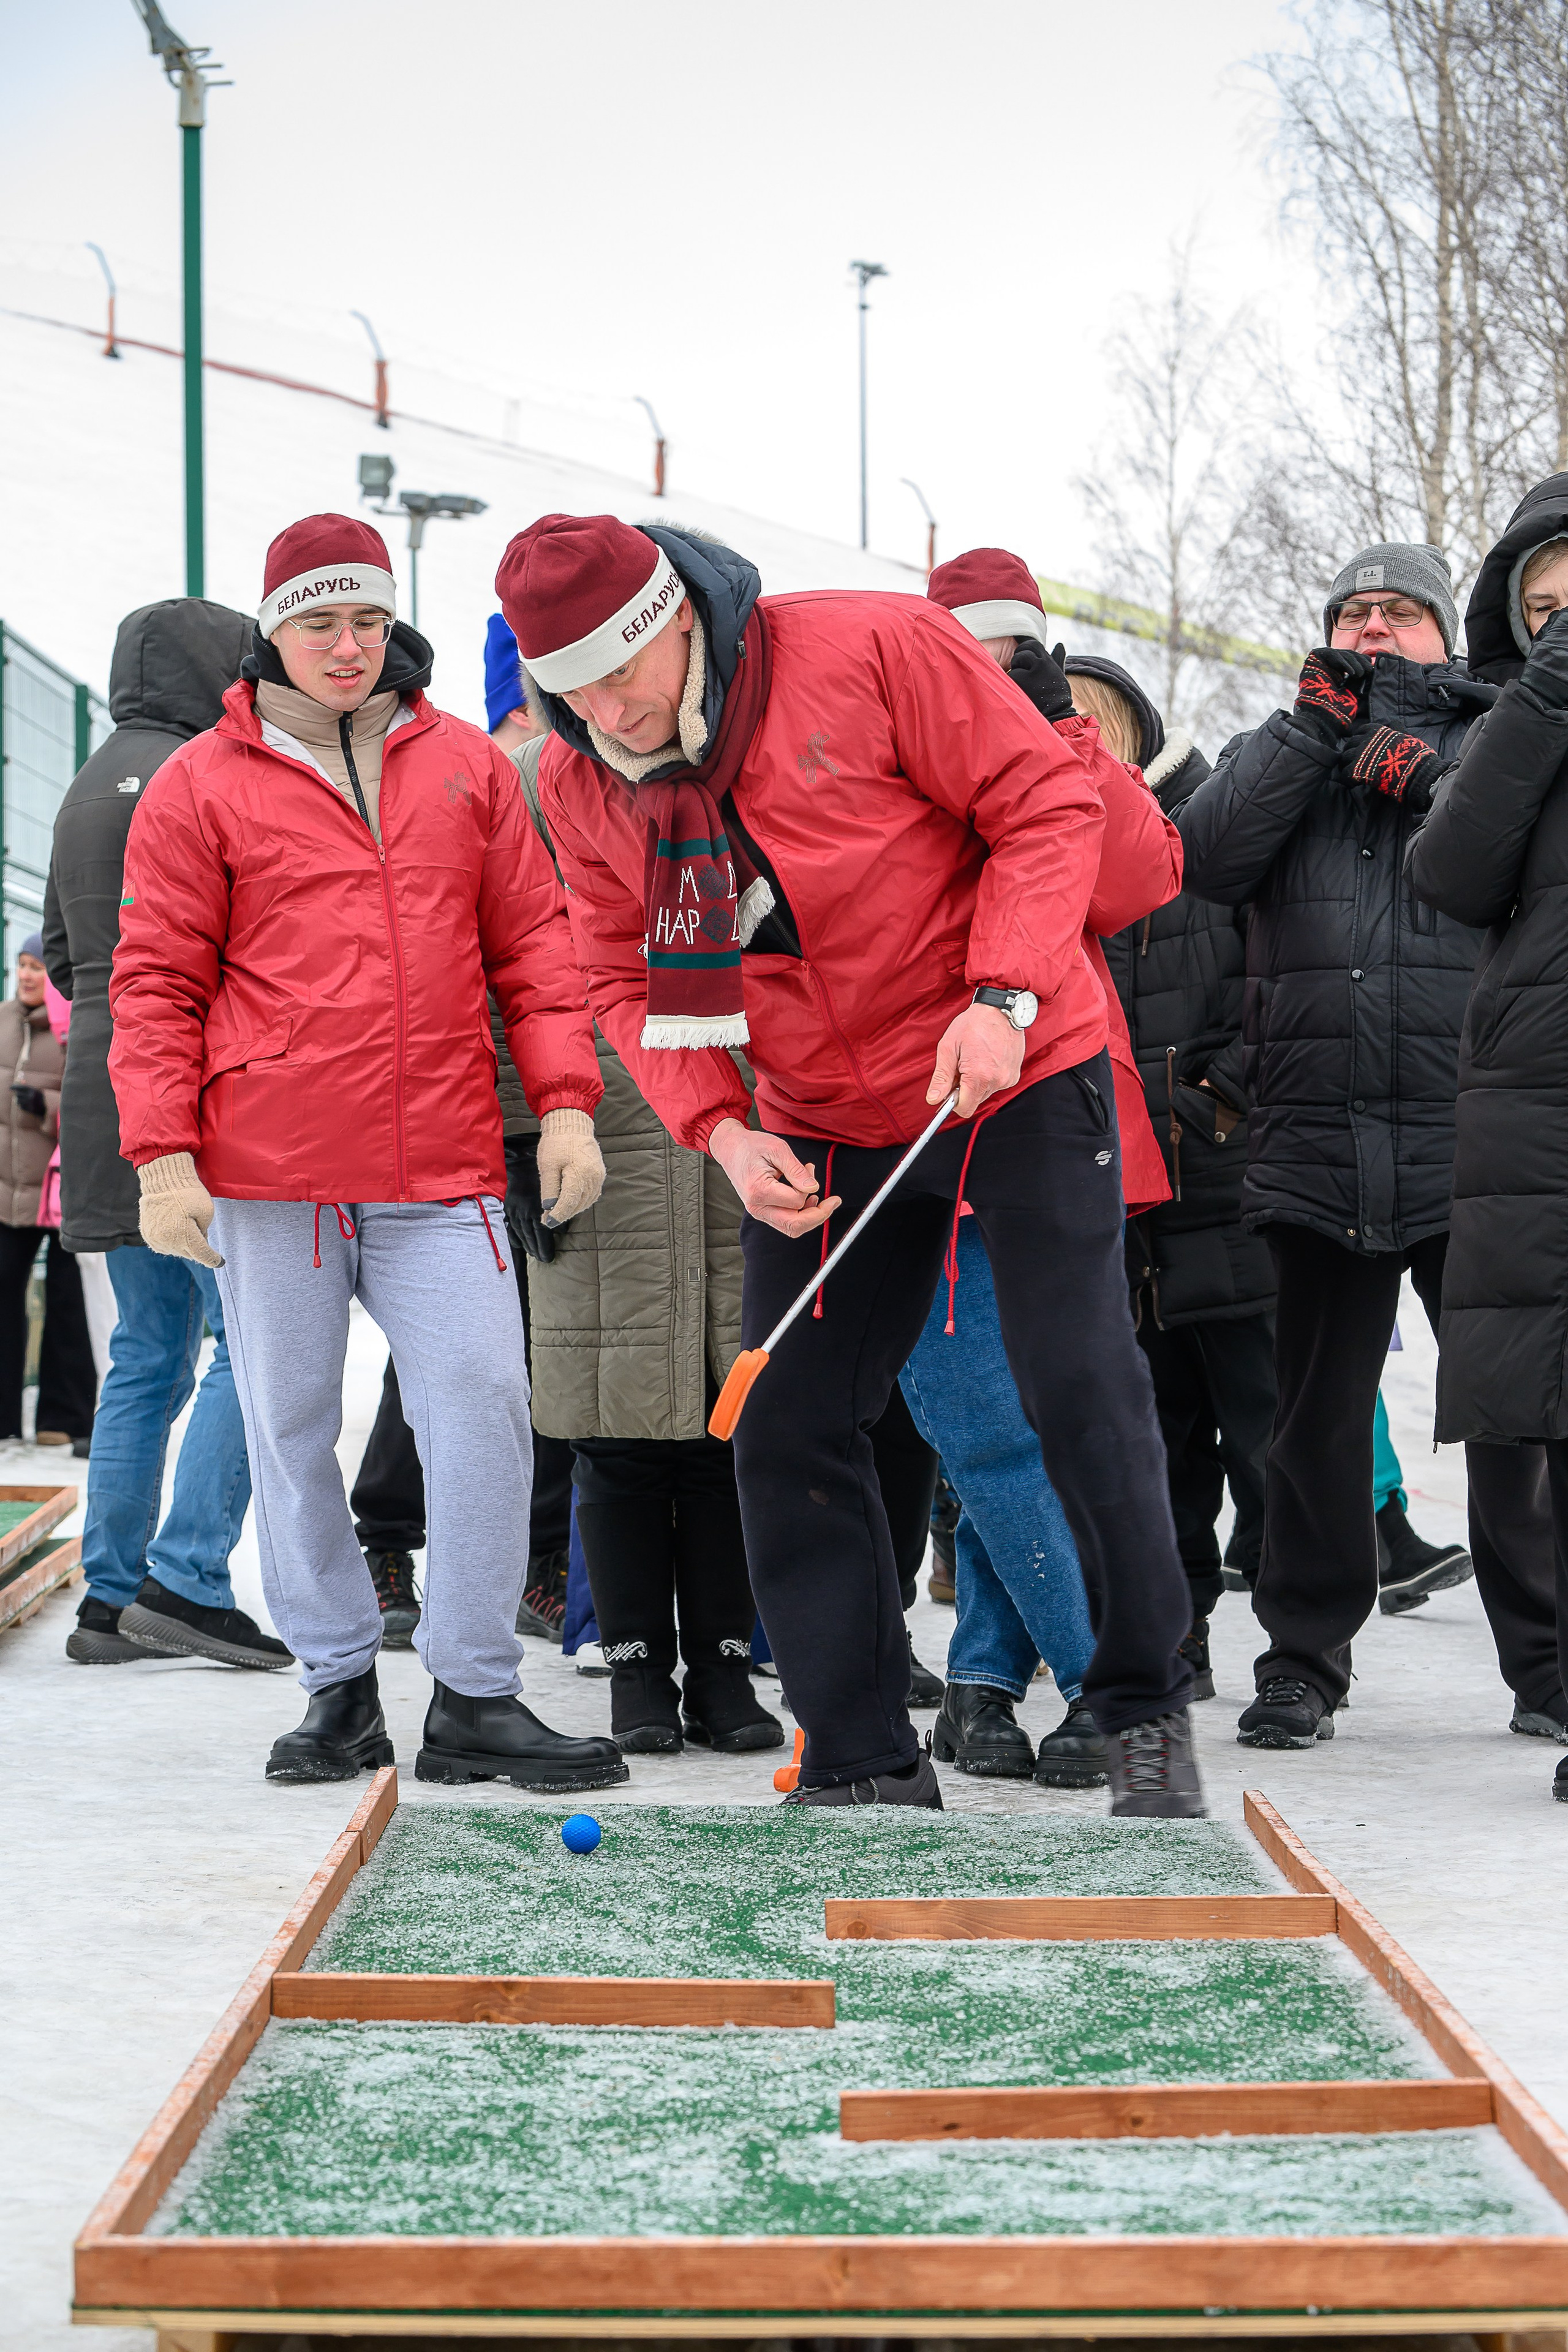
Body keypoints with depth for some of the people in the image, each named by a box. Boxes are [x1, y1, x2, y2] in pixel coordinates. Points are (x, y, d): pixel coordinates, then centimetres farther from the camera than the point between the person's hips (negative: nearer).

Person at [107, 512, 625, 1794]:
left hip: (443, 1172, 1)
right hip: (267, 1173, -1)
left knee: (485, 1412, -6)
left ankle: (475, 1698, 2)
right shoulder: (201, 786, 3)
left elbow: (533, 941, 13)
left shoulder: (468, 768, 11)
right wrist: (162, 1153, -6)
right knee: (291, 1432, 5)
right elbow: (157, 982, 2)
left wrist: (566, 1099, 4)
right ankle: (340, 1685, 16)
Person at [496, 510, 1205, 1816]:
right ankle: (865, 1767, 9)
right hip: (818, 1136, 5)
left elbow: (1047, 799, -13)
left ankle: (1148, 1711, 12)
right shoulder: (580, 782, -4)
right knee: (789, 1435, 0)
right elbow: (631, 980, 4)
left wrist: (1002, 995, -23)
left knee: (1084, 1394, -6)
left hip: (1021, 1080, -4)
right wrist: (724, 1131, -13)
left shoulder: (877, 647, -18)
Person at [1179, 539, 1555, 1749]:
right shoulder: (1284, 750, 19)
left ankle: (1546, 1654, 9)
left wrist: (1424, 772, -12)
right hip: (1318, 1142, 2)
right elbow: (1207, 856, -1)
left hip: (1474, 1140, -2)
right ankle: (1303, 1661, 14)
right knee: (1318, 1419, 6)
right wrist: (1320, 720, -3)